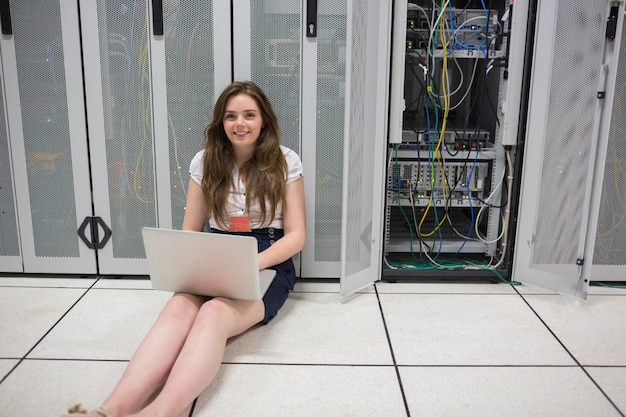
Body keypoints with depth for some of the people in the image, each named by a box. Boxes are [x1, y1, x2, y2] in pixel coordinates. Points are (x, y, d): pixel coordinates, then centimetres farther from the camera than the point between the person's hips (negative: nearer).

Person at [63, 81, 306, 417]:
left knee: (213, 313, -35)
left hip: (268, 266, -2)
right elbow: (189, 231, 10)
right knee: (179, 306, -33)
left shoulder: (285, 162, 0)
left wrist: (251, 263, -21)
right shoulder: (206, 161, 7)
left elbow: (296, 236, -3)